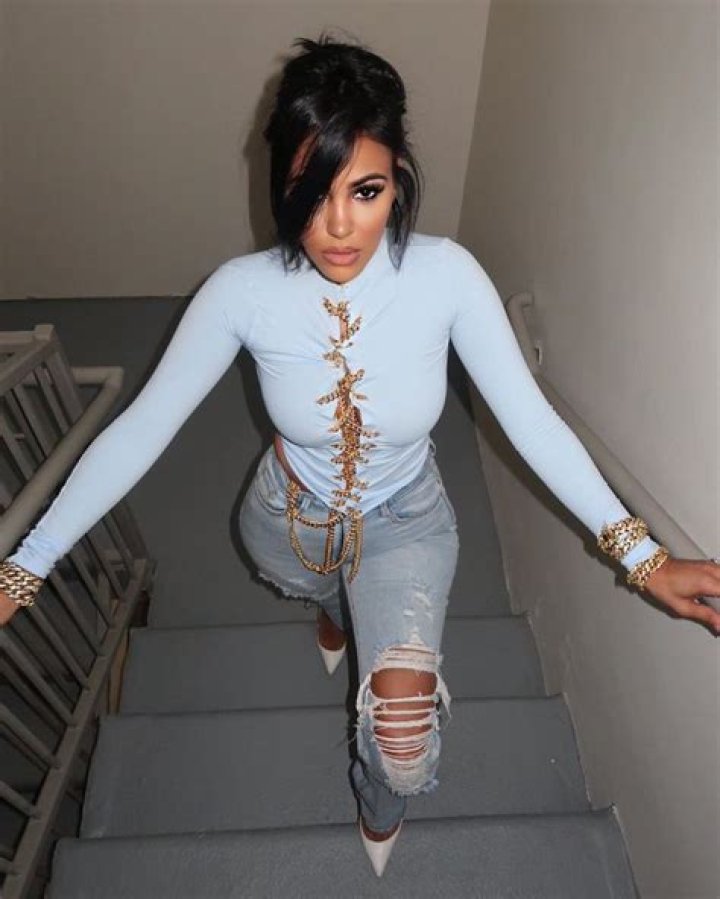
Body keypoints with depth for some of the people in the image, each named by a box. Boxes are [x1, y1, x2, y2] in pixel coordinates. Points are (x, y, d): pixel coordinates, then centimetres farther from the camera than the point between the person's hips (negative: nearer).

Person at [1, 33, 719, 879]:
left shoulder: (446, 274, -25)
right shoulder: (244, 290, -25)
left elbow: (530, 418, -20)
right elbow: (140, 429, -20)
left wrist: (642, 555, -23)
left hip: (406, 522, -1)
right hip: (290, 521, 2)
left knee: (403, 748, -14)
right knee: (331, 597, 35)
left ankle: (381, 801, 27)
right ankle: (340, 611, 76)